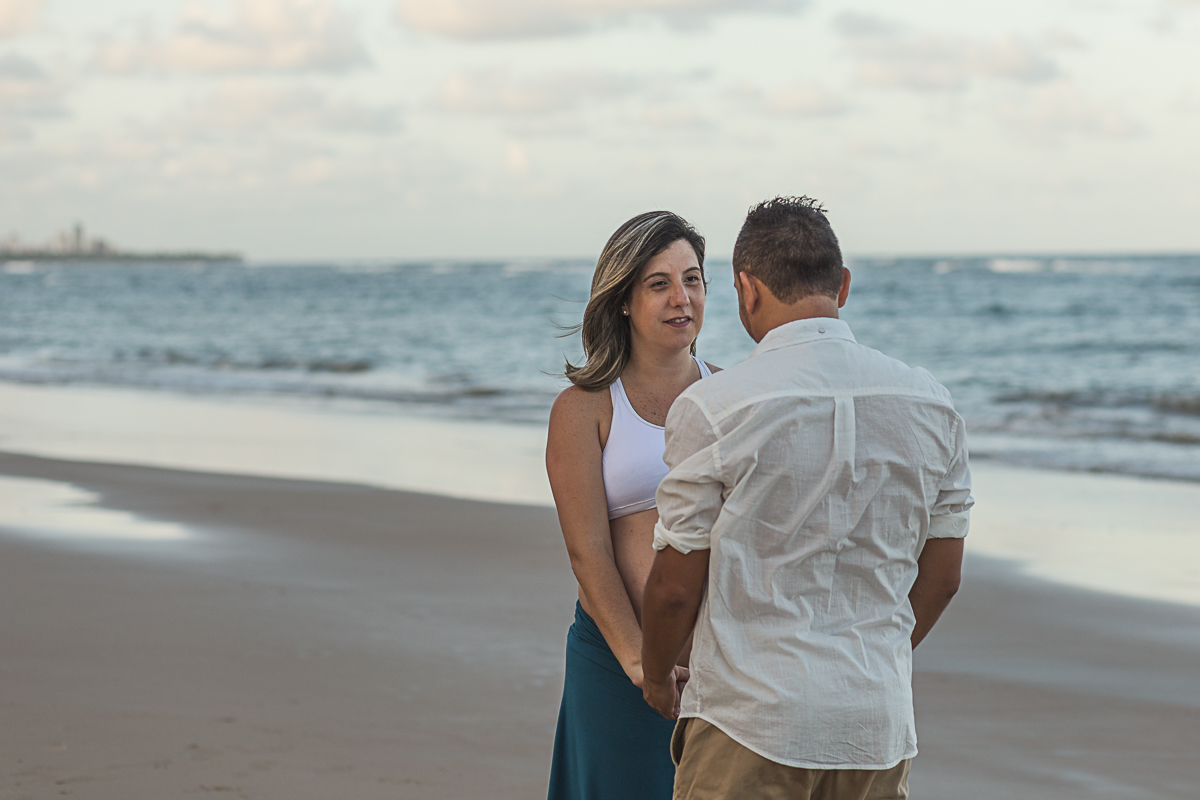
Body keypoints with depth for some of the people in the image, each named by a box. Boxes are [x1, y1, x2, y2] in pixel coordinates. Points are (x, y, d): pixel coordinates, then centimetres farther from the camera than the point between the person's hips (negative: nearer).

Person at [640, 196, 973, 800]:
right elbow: (941, 576, 11)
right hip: (881, 720, 5)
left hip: (753, 721, -4)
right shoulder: (929, 405, 4)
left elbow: (676, 585, -6)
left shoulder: (711, 410, -11)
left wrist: (656, 681, 13)